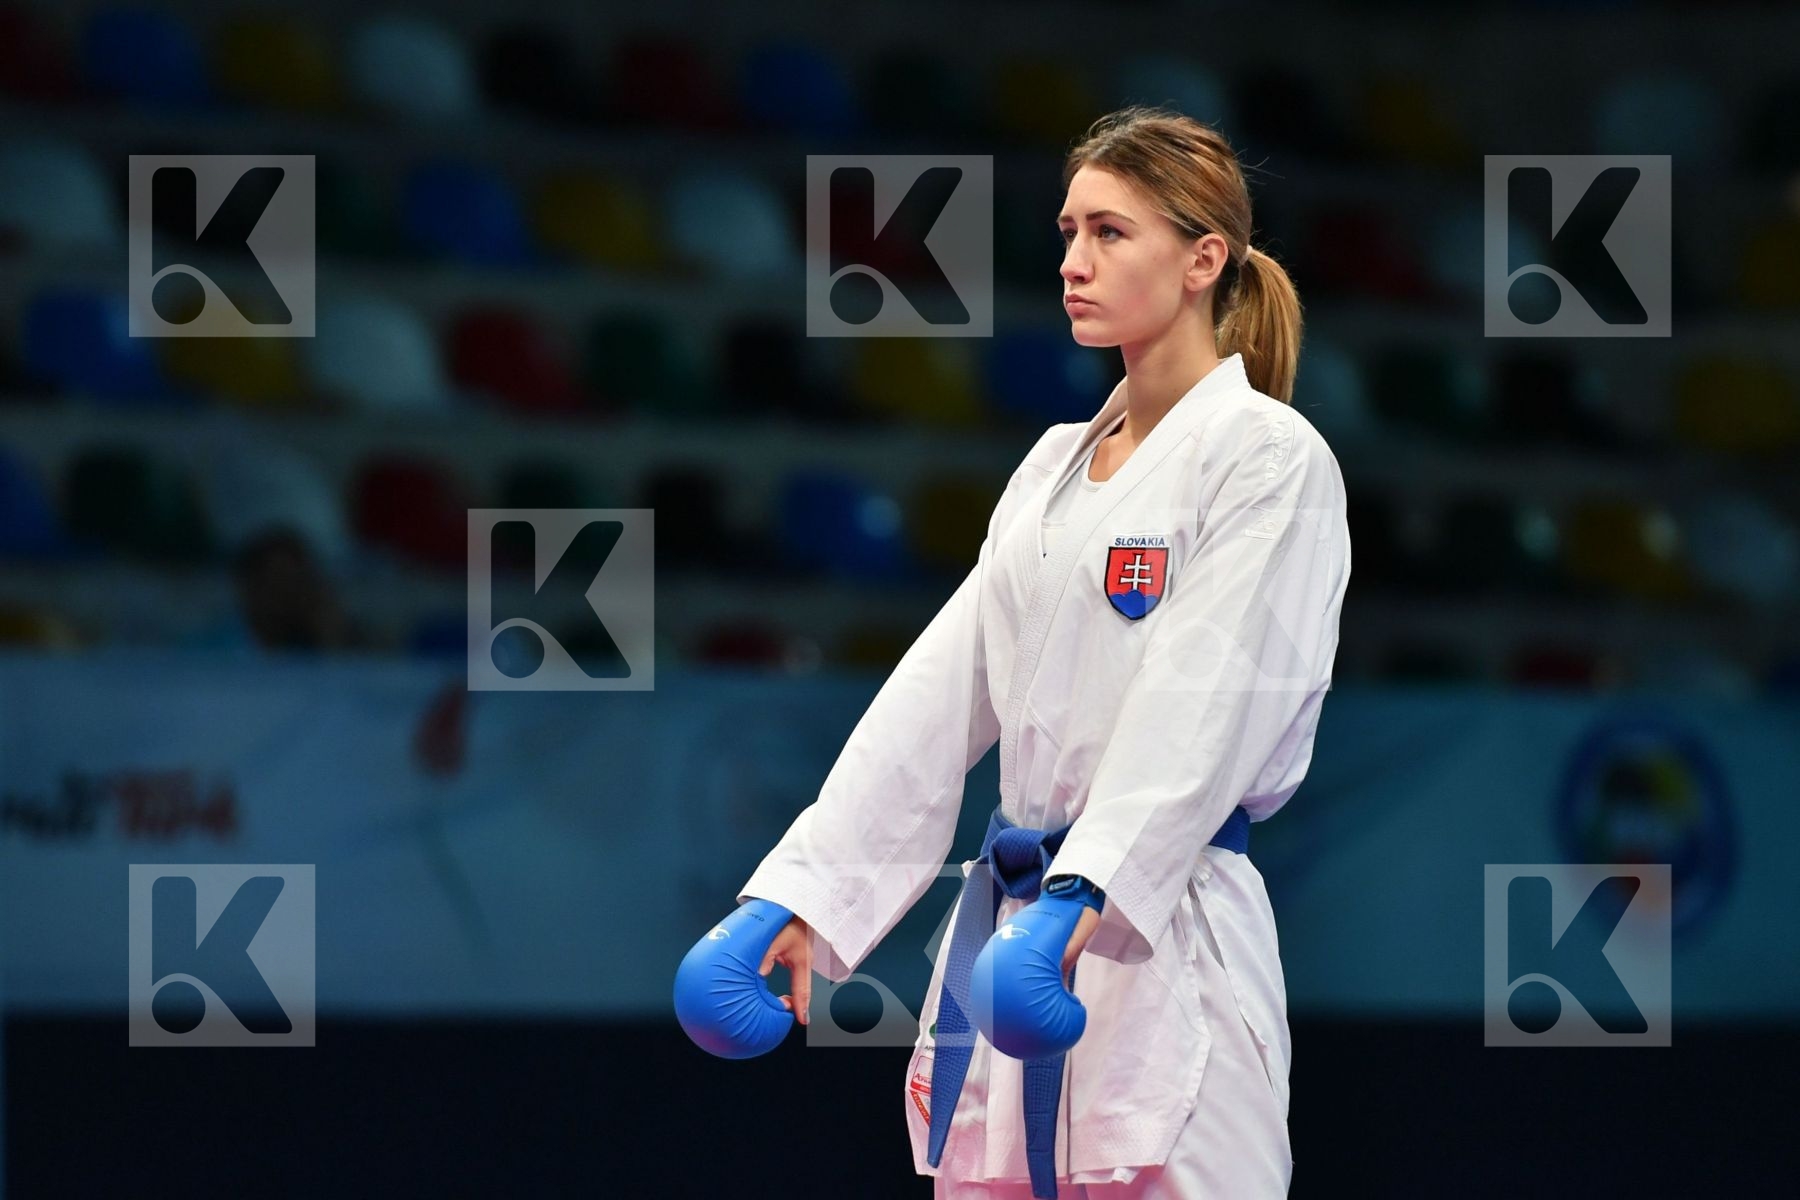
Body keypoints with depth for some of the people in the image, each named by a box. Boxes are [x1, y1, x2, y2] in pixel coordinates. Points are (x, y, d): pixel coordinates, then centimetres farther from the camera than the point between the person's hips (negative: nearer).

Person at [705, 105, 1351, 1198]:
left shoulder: (1267, 457, -5)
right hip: (1011, 936, 7)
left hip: (1160, 934, -7)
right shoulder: (1055, 469, 18)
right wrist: (804, 891, 3)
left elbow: (1204, 704, -17)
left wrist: (1091, 889, -29)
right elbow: (942, 694, 12)